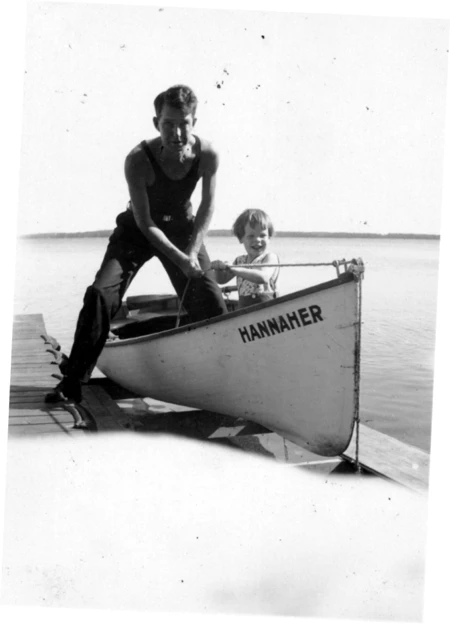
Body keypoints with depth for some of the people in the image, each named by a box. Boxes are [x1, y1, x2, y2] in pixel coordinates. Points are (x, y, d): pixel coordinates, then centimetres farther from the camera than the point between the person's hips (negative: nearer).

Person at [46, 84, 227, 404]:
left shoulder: (207, 155, -22)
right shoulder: (138, 160, -29)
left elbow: (207, 206, -8)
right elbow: (145, 223, -23)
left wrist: (193, 251, -15)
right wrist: (180, 259, -28)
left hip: (183, 229, 2)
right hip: (138, 230, -2)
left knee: (212, 303, -4)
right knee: (100, 294, -17)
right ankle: (73, 382, -6)